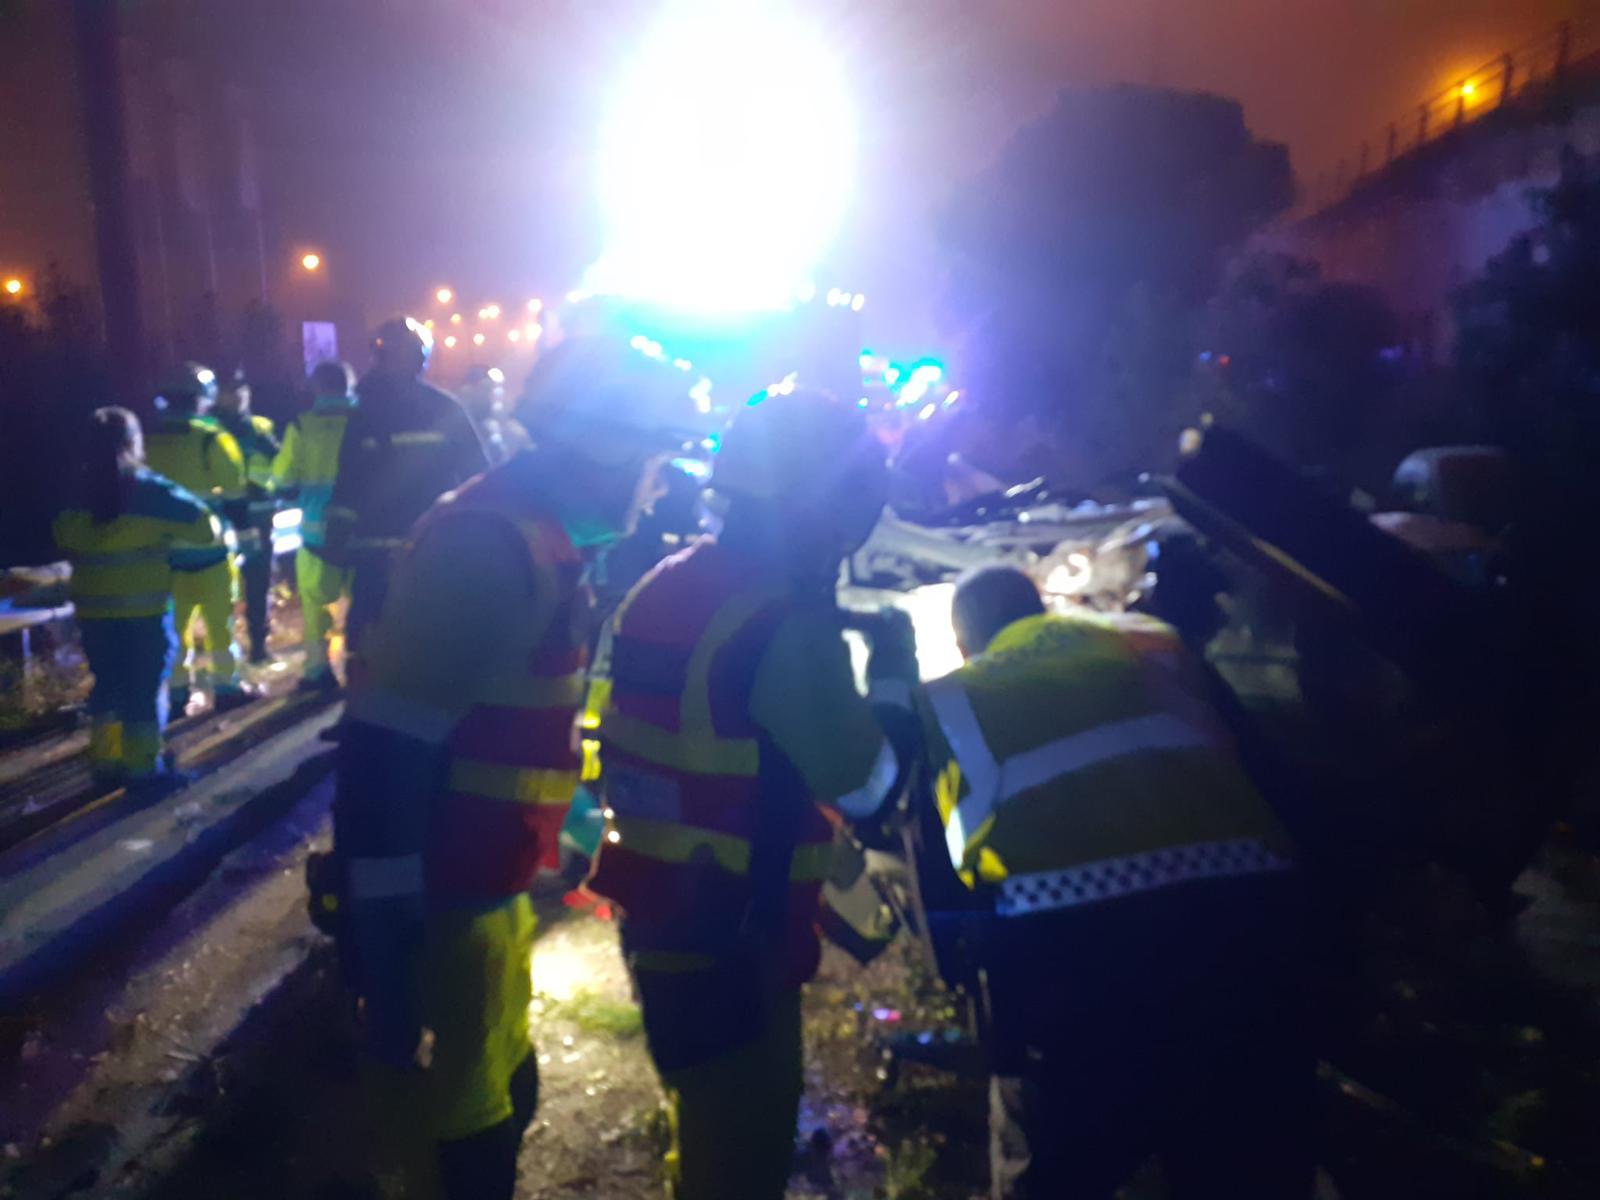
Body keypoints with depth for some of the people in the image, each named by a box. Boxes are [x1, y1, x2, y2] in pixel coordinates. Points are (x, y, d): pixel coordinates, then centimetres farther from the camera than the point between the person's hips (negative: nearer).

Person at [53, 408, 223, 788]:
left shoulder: (78, 495, 3)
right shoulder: (152, 491, -13)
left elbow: (64, 541, 14)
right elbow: (206, 528, -12)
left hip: (94, 610, 5)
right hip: (144, 610, -5)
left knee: (107, 683, 17)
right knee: (145, 686, 3)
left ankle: (105, 761, 22)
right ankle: (142, 767, 6)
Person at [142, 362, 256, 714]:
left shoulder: (149, 440, 4)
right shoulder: (213, 438, -12)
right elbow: (234, 494, -12)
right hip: (207, 546, -4)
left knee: (174, 621, 11)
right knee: (220, 619, 7)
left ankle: (177, 691, 15)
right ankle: (227, 686, 12)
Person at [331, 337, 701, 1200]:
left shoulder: (537, 536, 9)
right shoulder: (491, 543, -23)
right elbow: (385, 749, -27)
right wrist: (388, 949, -24)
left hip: (486, 890, 9)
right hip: (445, 903, -9)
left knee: (504, 1094, 23)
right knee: (472, 1128, 8)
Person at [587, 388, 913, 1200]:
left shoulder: (662, 587, 5)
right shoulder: (786, 617, -22)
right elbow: (860, 783, -16)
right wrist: (892, 675, -1)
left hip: (656, 914, 9)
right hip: (732, 931, -9)